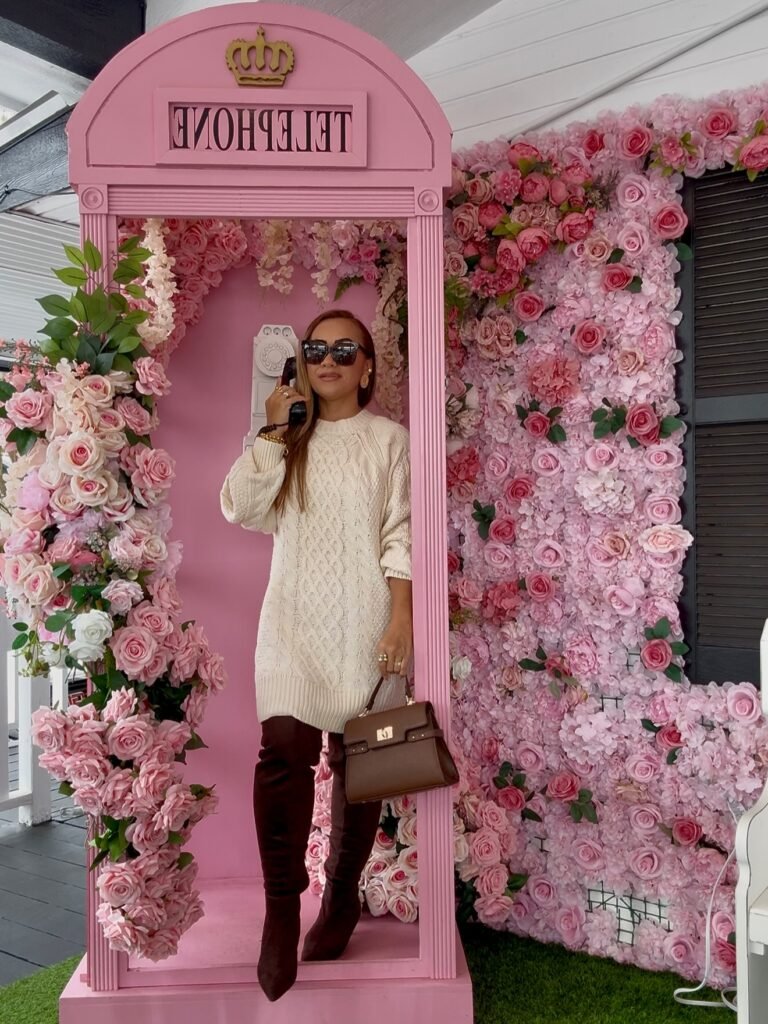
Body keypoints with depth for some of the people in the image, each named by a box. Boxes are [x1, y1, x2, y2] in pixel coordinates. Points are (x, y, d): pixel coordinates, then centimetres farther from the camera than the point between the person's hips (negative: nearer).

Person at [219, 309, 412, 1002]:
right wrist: (275, 431, -4)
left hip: (363, 621, -1)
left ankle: (343, 894, 25)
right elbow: (240, 508, -2)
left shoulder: (388, 438, 5)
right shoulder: (287, 439, 13)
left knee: (356, 761, 6)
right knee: (285, 749, -16)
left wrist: (403, 617, -10)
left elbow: (401, 534, -2)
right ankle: (282, 907, -3)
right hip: (293, 618, 1)